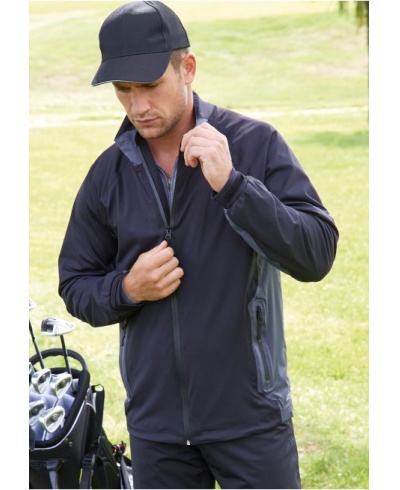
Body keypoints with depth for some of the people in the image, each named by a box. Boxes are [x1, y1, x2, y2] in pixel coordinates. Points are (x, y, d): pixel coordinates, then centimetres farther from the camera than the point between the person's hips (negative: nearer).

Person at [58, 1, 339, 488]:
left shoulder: (255, 143, -7)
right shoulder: (108, 173, 2)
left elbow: (317, 256, -15)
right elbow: (75, 287, 11)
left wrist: (231, 184, -24)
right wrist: (127, 289, -11)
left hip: (250, 412, -3)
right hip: (154, 422, 3)